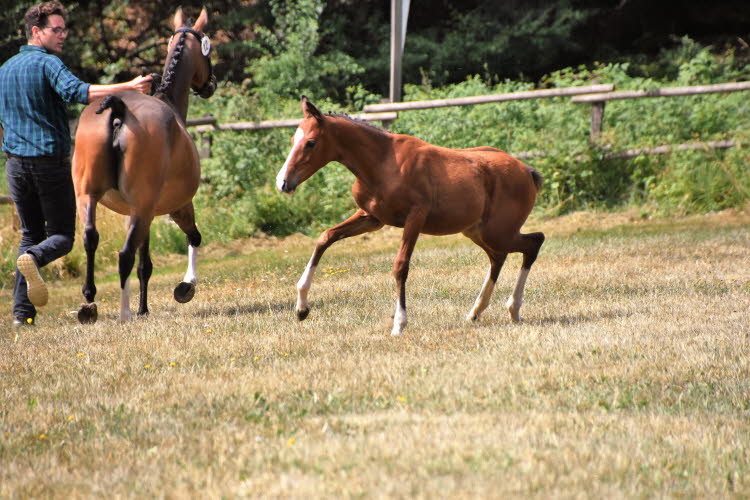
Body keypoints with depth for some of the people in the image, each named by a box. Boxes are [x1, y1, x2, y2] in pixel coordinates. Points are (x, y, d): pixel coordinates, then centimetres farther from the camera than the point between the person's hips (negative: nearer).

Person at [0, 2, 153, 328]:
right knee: (61, 236, 4)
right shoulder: (49, 64, -11)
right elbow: (74, 91, -29)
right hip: (51, 160, -6)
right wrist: (128, 87, -32)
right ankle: (34, 258, -30)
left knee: (30, 234, 14)